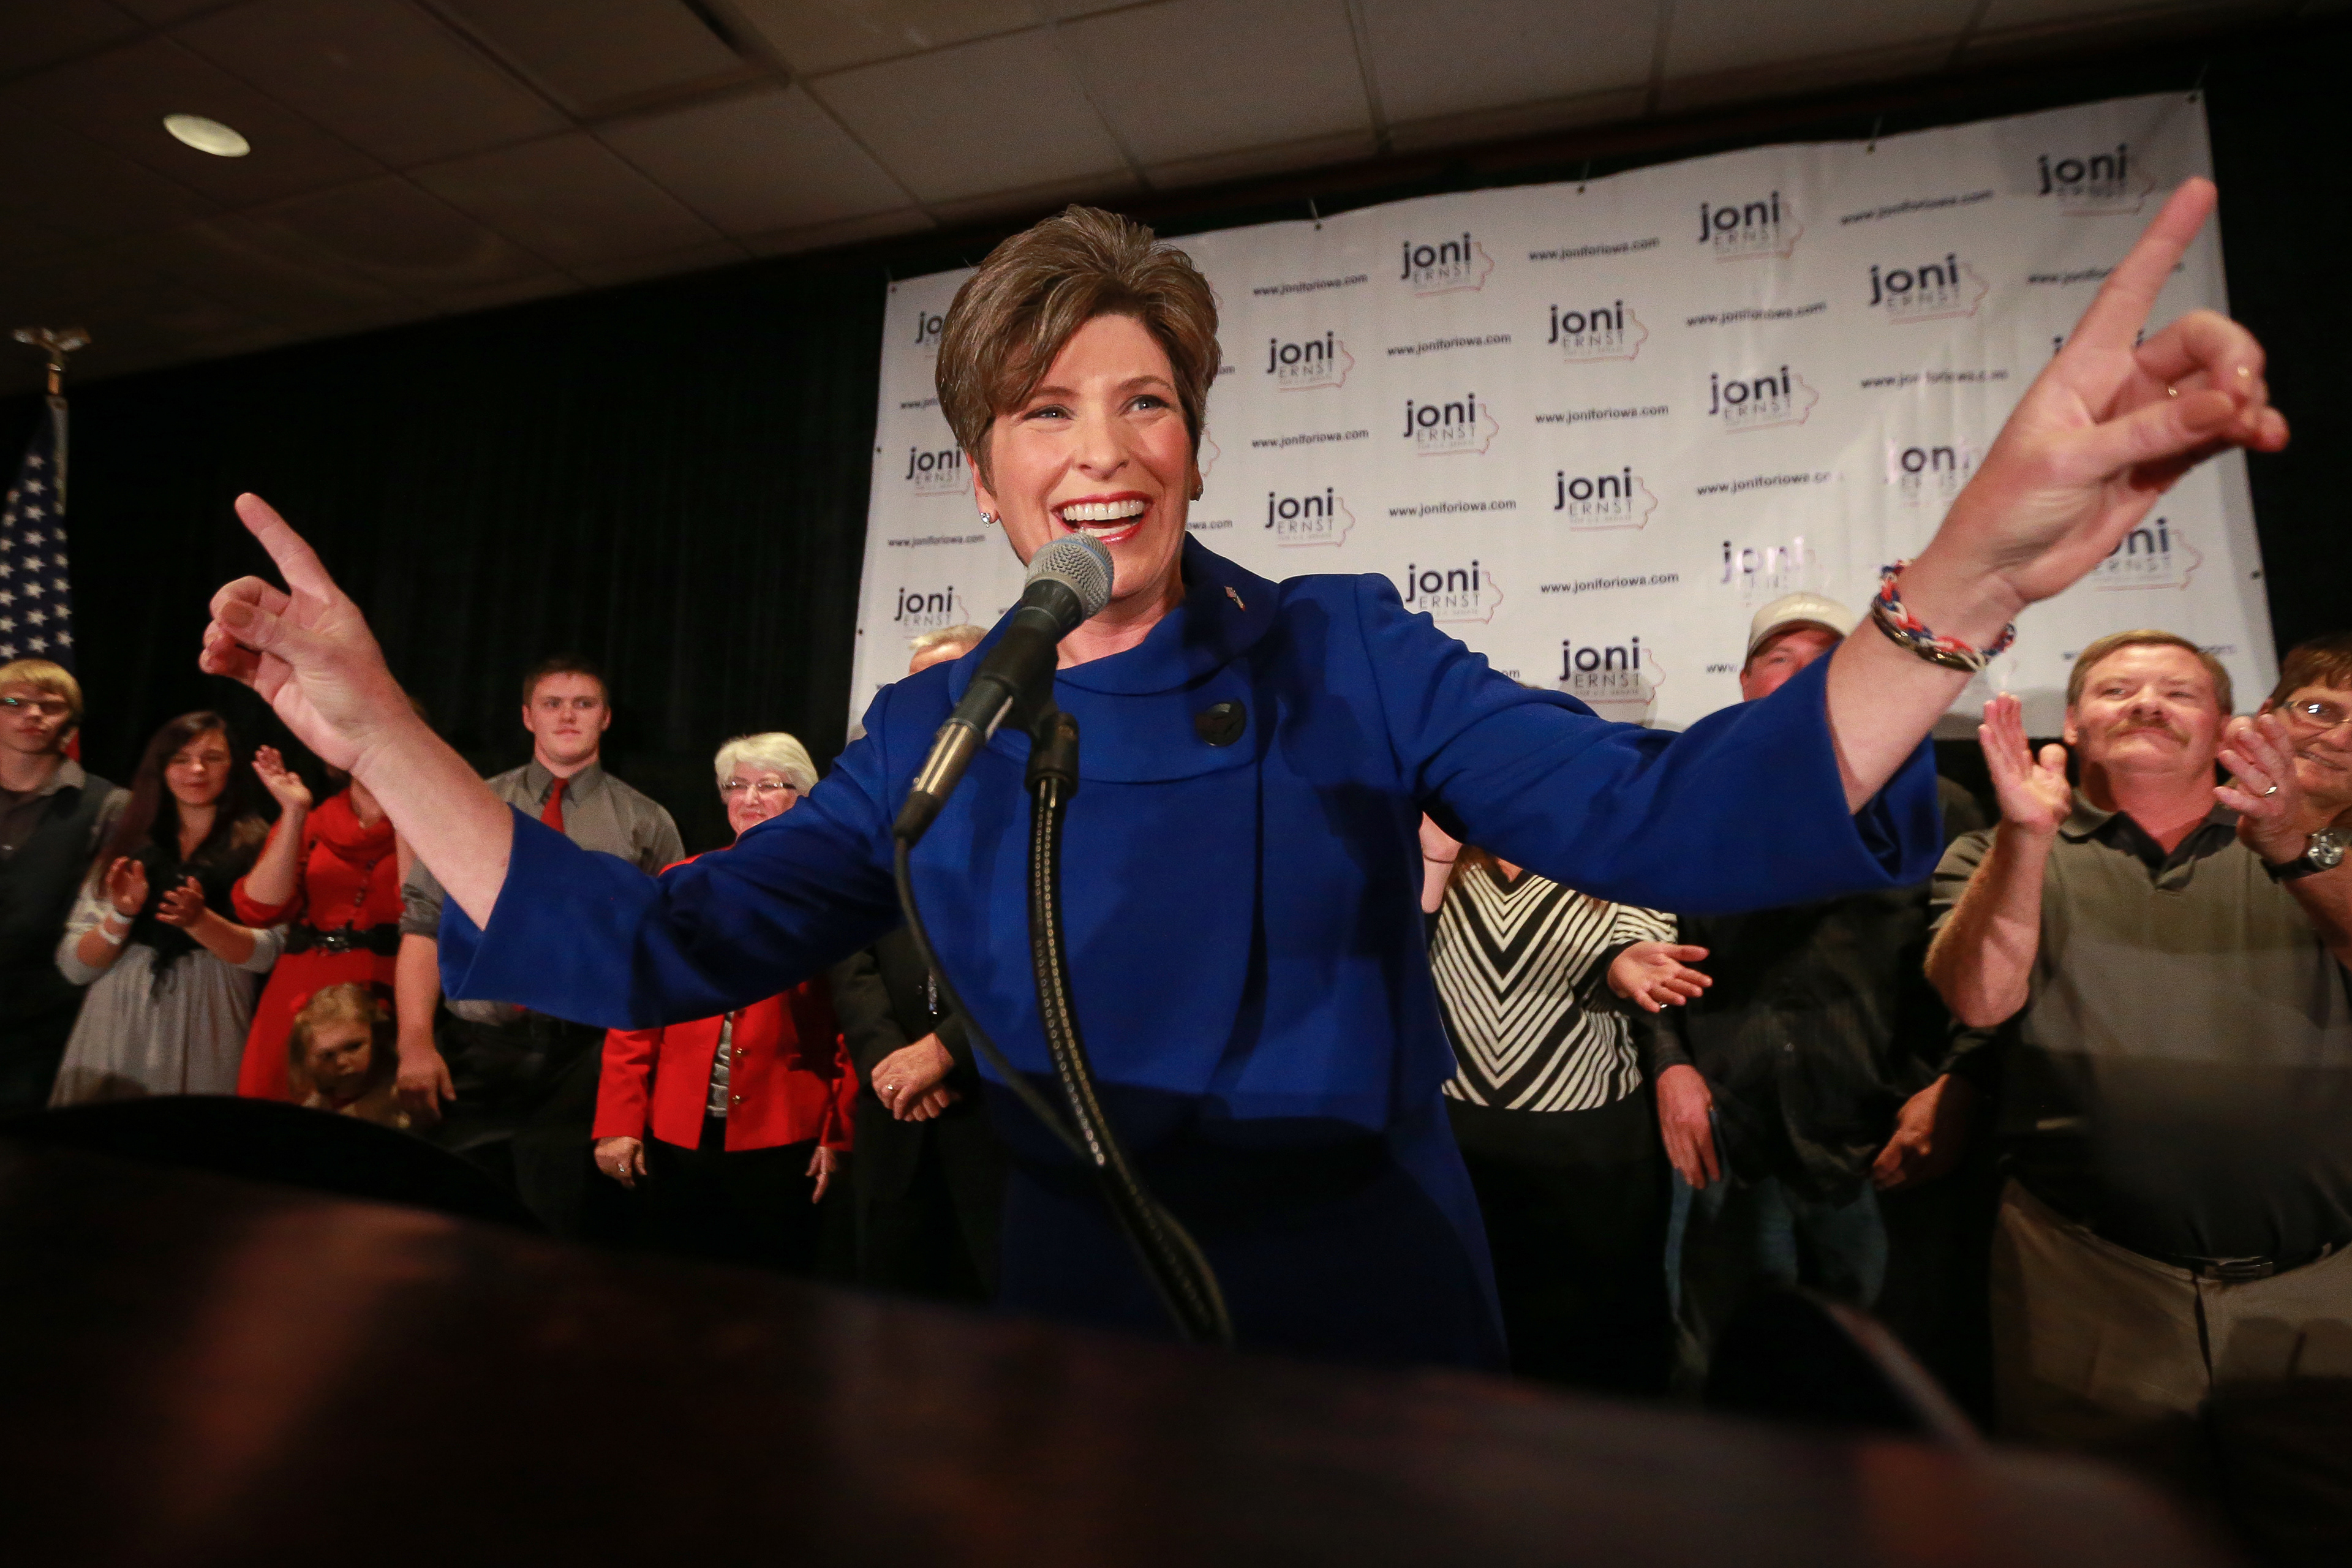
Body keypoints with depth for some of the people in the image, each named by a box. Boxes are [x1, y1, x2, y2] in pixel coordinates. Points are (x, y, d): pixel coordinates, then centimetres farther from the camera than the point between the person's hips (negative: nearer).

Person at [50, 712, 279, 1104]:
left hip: (205, 1038, -3)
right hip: (115, 1031, 3)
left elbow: (266, 954, -8)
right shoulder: (128, 843, 11)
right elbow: (74, 966, 6)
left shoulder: (258, 844, 2)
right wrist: (121, 917, -12)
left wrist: (198, 920, -22)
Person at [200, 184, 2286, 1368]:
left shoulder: (1343, 655, -11)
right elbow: (652, 949, -5)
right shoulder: (929, 741, -4)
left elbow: (1659, 816, -19)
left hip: (1372, 1318, -1)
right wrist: (382, 732, -12)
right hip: (1081, 1328, 3)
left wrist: (1970, 576, -33)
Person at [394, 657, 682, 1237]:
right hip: (476, 1053, 1)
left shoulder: (646, 823, 5)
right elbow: (423, 928, 3)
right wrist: (415, 1044, -7)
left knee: (555, 1237, 4)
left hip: (585, 1059, -1)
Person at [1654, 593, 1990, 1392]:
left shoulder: (1932, 807, 9)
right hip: (1725, 1145, 1)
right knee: (1718, 1379, 11)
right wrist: (1671, 1065, -4)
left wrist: (1953, 1086, -9)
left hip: (1882, 1147, 0)